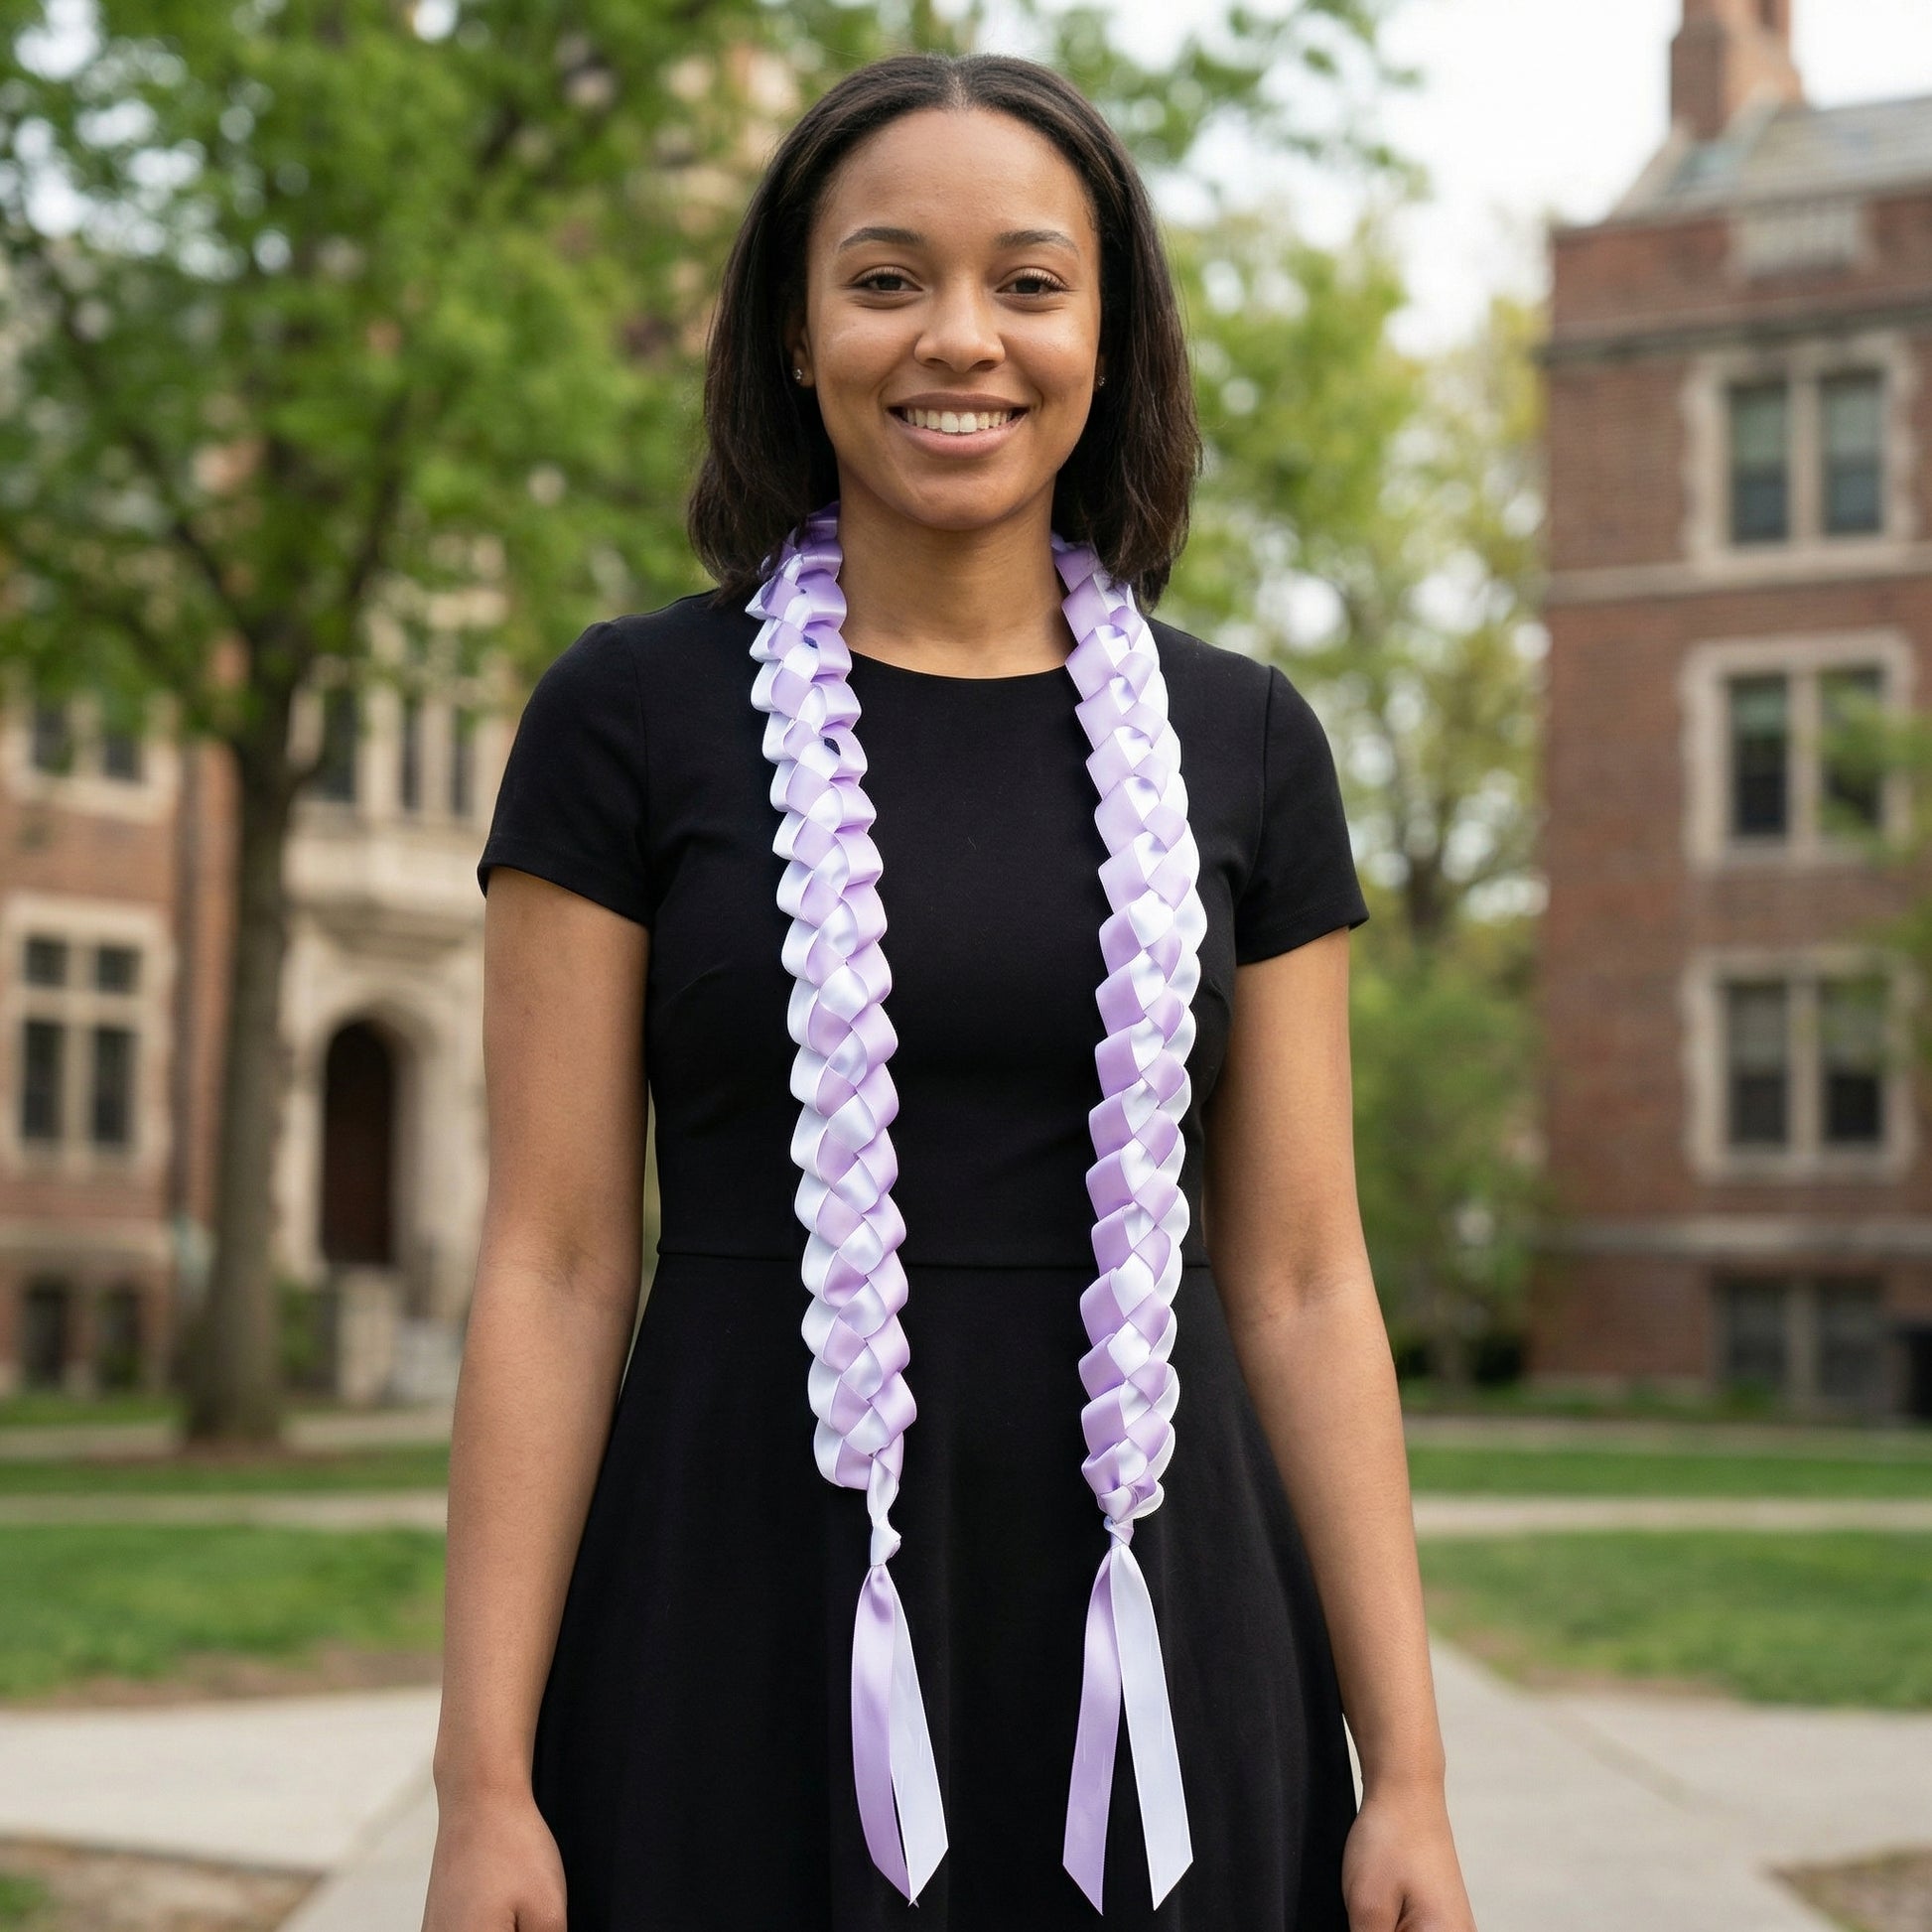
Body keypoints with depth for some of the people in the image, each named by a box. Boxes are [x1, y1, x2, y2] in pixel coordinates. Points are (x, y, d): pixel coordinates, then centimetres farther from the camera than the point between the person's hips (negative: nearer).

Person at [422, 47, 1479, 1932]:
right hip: (747, 1653, -1)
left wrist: (1405, 1771, 0)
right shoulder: (633, 715, -1)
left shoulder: (1239, 743, 5)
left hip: (1150, 1658, 2)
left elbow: (1299, 1282, 5)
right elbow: (555, 1267, -3)